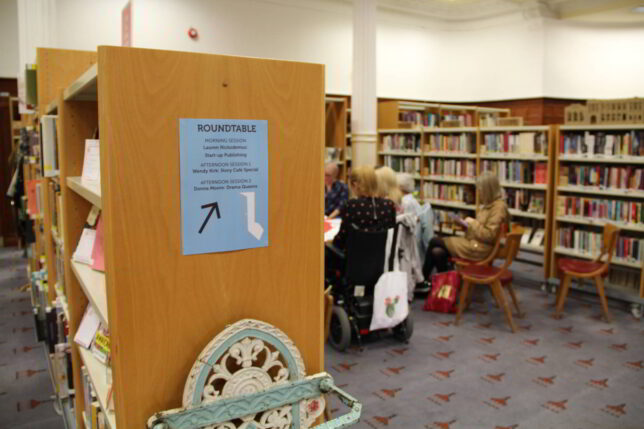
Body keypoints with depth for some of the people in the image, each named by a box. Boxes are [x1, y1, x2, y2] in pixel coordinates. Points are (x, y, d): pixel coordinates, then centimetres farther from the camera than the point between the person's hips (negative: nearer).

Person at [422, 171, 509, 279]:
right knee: (437, 252, -9)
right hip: (472, 242, 9)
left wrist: (473, 223, -13)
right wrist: (468, 224, 6)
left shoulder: (499, 207, -16)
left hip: (478, 248, -9)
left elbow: (489, 235, -21)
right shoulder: (490, 204, 13)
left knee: (434, 241, -8)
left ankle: (424, 277, 10)